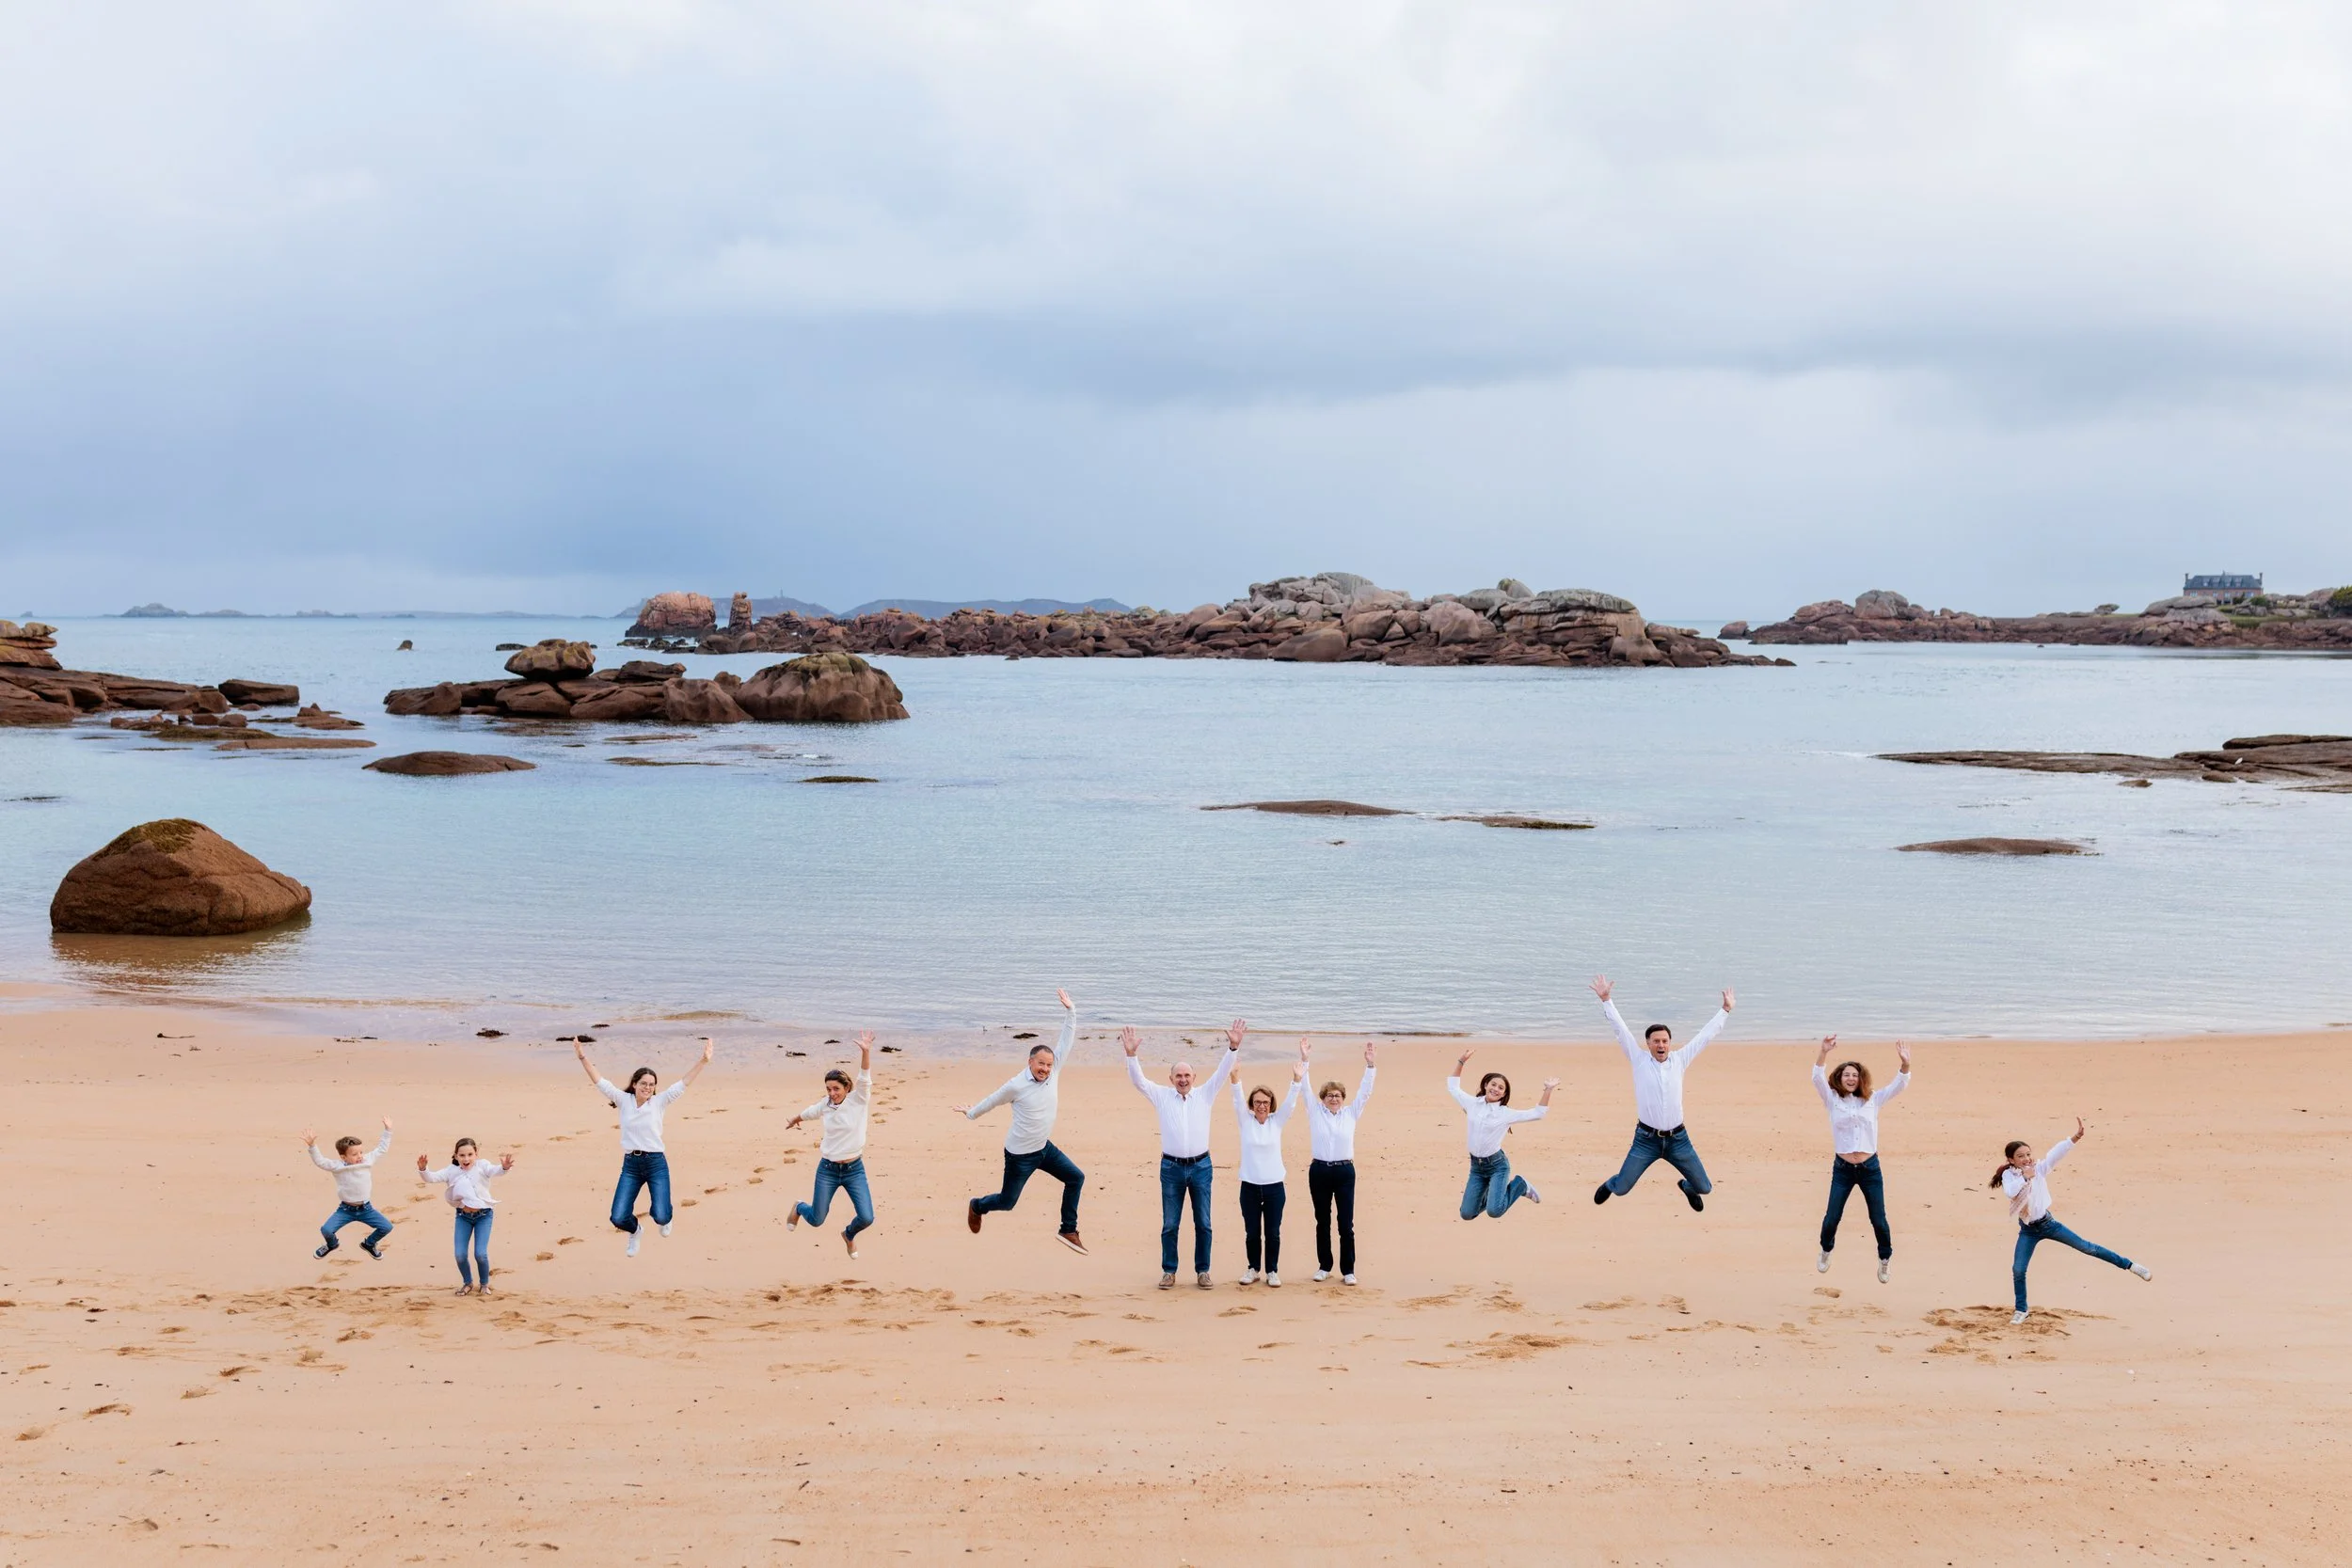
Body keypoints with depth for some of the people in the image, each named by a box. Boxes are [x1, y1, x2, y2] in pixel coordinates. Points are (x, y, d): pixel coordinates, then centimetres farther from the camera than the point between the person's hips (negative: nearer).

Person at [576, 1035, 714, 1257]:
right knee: (619, 1219, -6)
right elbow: (599, 1081, -1)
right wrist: (583, 1058, -9)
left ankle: (664, 1219, 29)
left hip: (656, 1163, -1)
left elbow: (685, 1083, -9)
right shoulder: (623, 1100, 2)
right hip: (630, 1165, 1)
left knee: (661, 1217, -13)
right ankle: (634, 1233, 33)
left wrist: (704, 1061, -19)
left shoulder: (659, 1102, -1)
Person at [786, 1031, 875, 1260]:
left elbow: (865, 1078, -29)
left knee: (866, 1218, -10)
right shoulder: (826, 1106, -2)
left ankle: (849, 1234, 27)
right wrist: (794, 1121, 41)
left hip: (854, 1169, -1)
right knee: (816, 1220, 7)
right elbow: (808, 1112, 21)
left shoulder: (858, 1100, -11)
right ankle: (799, 1208, 45)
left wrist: (866, 1052, -46)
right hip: (827, 1169, 1)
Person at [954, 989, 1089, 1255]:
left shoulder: (1053, 1072, -6)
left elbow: (1067, 1041, -8)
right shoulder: (1016, 1086, -19)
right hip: (1020, 1154, -6)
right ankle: (977, 1207, 40)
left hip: (1043, 1147, 6)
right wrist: (971, 1114, 15)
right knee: (1007, 1201, 7)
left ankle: (1068, 1231, 9)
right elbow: (993, 1101, -1)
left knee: (1075, 1177, 0)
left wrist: (1070, 1011, -17)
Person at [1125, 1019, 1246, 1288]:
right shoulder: (1161, 1095, 3)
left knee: (1203, 1223, 5)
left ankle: (1202, 1271, 15)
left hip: (1201, 1167, 0)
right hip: (1171, 1167, 0)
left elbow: (1223, 1072, -4)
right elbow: (1138, 1080, -6)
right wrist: (1131, 1054, -22)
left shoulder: (1204, 1094, 4)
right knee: (1169, 1224, 5)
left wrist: (1233, 1047, -18)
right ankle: (1169, 1271, 14)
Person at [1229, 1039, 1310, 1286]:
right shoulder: (1245, 1121, -2)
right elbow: (1237, 1099, -16)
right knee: (1251, 1232, 8)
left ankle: (1272, 1271, 18)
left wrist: (1298, 1079, -28)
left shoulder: (1277, 1121, 0)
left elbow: (1290, 1101, -12)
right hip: (1250, 1186, 0)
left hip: (1274, 1186, 0)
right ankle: (1253, 1269, 24)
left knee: (1273, 1233, 5)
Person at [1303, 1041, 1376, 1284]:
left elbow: (1364, 1091, -1)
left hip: (1344, 1172, -1)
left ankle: (1348, 1270, 7)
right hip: (1319, 1171, 1)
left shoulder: (1351, 1113, 4)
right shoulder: (1315, 1112, 4)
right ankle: (1324, 1266, 20)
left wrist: (1369, 1065, -11)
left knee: (1346, 1224, 0)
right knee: (1322, 1222, 10)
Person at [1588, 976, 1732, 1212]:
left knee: (1704, 1188, 6)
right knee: (1621, 1189, -1)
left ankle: (1687, 1186, 45)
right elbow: (1620, 1028, -5)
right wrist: (1606, 1000, -10)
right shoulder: (1639, 1060, -2)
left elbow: (1705, 1035, 9)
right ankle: (1610, 1185, 39)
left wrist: (1726, 1011, 10)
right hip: (1646, 1139, -2)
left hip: (1678, 1139, 2)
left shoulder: (1679, 1060, 3)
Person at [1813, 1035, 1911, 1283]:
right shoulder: (1833, 1100, 0)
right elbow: (1818, 1078, -15)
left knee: (1879, 1220, 5)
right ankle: (1826, 1251, 32)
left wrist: (1905, 1063, -23)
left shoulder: (1872, 1101, 4)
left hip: (1870, 1169, 1)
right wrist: (1824, 1053, -31)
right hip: (1842, 1169, -1)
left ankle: (1885, 1259, 27)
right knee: (1832, 1218, 3)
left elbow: (1899, 1085, -4)